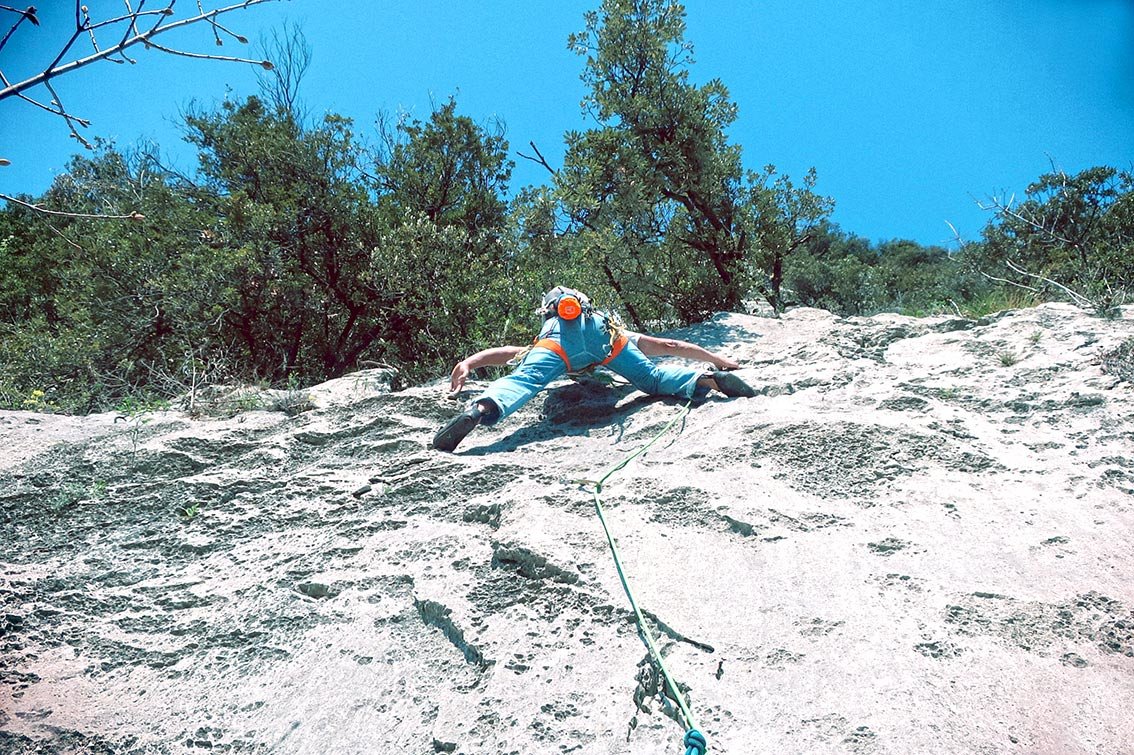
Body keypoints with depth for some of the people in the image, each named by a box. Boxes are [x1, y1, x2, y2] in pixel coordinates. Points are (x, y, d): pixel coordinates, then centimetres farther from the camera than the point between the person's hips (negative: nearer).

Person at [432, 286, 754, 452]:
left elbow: (504, 351, 30)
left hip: (559, 329, 0)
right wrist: (714, 359, 51)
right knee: (653, 377, 11)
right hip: (600, 328, 1)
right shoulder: (622, 334, 44)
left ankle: (480, 409, -51)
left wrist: (467, 364, 20)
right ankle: (709, 379, -12)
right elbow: (670, 346, 43)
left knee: (524, 379, -23)